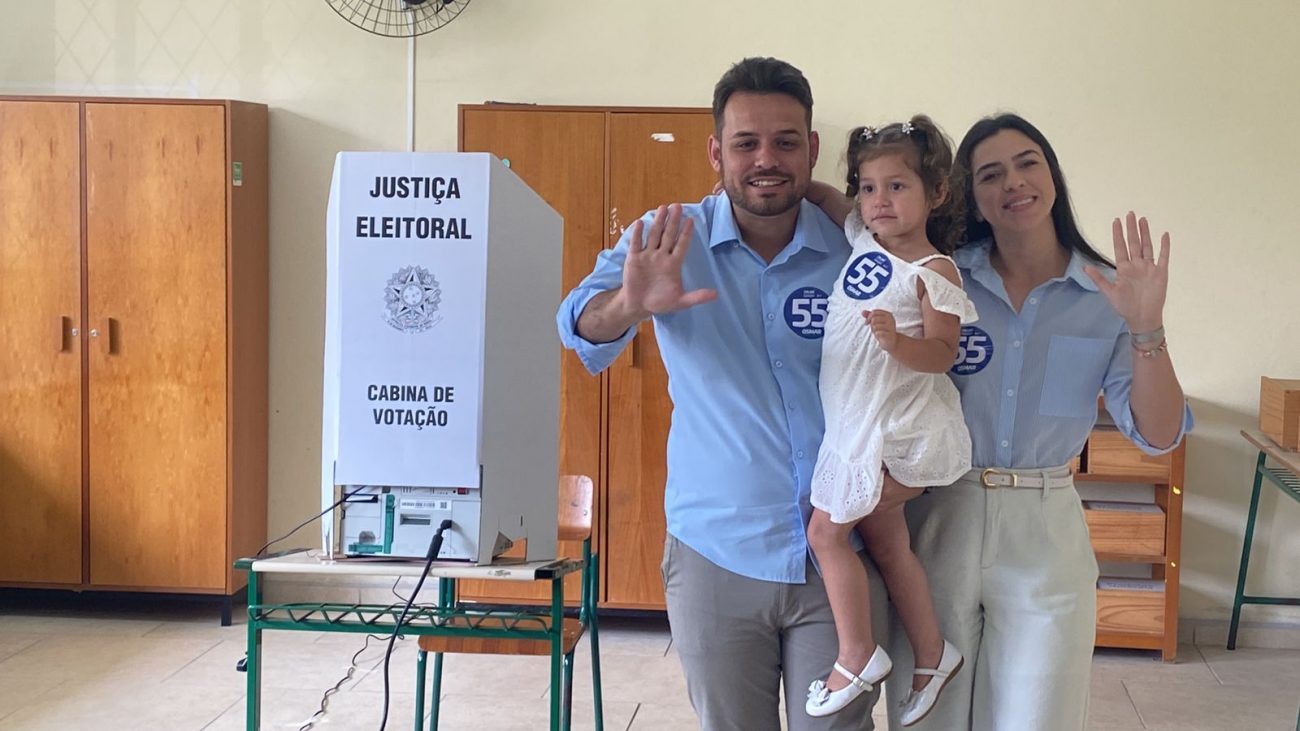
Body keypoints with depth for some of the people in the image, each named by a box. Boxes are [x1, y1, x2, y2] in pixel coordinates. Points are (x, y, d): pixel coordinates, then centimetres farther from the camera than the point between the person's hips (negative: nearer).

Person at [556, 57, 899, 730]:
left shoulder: (854, 252, -3)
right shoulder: (668, 240, -4)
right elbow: (581, 328, -19)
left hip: (842, 555, 0)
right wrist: (629, 304, -40)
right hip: (715, 556, 0)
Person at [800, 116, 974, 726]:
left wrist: (897, 341, -33)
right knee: (884, 541, 15)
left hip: (892, 430, -8)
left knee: (827, 531, -4)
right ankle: (930, 654, 26)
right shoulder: (863, 238, 6)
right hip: (854, 426, 8)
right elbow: (819, 195, 20)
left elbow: (942, 354, -16)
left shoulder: (934, 271, -13)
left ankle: (857, 656, 8)